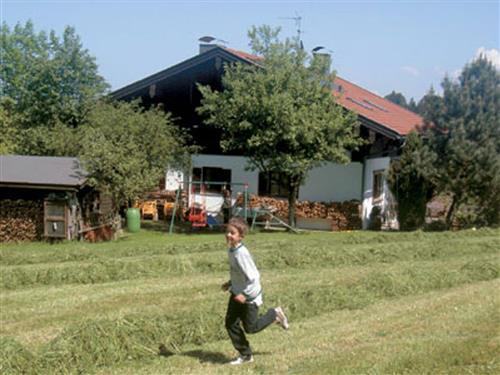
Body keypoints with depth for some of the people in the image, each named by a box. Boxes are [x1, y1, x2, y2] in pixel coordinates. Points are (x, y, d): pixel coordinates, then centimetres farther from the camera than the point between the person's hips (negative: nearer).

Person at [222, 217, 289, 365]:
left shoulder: (241, 253, -29)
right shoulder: (231, 250, -1)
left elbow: (253, 277, -27)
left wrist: (244, 294, -27)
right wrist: (230, 283, 10)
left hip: (249, 296, -8)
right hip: (237, 293, 8)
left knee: (250, 327, 6)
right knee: (231, 324, 6)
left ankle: (274, 314, 28)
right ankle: (245, 355, 19)